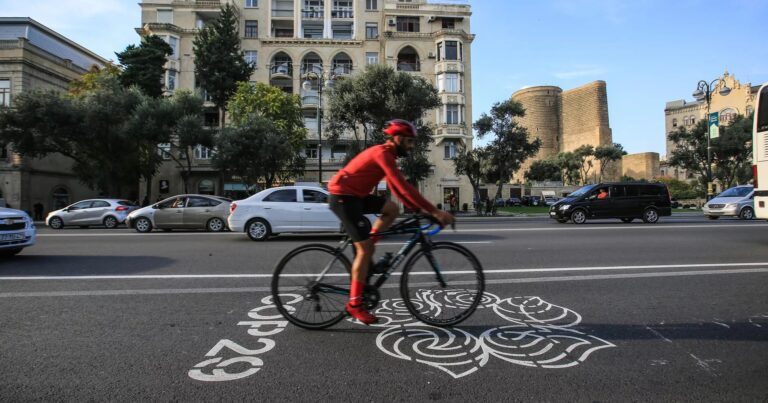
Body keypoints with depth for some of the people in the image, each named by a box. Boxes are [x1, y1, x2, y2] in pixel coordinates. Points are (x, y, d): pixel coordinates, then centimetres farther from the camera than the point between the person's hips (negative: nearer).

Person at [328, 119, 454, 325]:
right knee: (365, 249, -8)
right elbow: (404, 187, -26)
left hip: (354, 195, 9)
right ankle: (355, 304, 1)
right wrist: (434, 211, -25)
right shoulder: (383, 153, -17)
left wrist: (419, 209, 9)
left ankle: (363, 251, 8)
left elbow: (396, 188, 17)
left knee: (392, 209, 3)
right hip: (343, 196, -9)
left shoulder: (385, 154, 14)